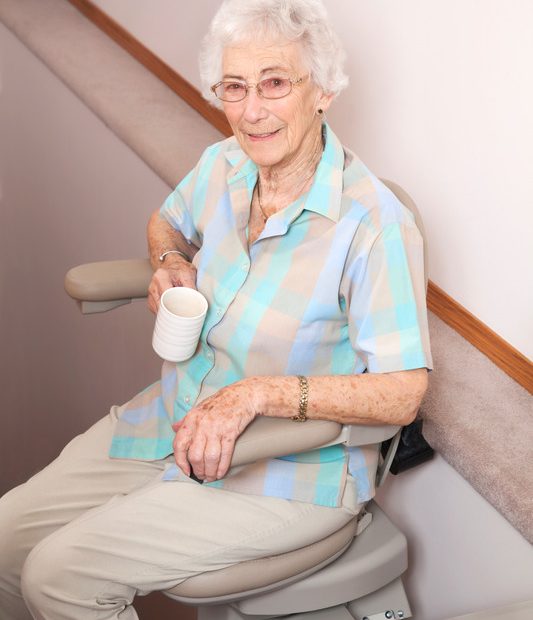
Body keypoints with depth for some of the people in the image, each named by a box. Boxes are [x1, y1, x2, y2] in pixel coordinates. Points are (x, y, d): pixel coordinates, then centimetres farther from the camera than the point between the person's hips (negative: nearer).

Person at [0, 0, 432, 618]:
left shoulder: (375, 225, -24)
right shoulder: (223, 166, -3)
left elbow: (401, 393, -24)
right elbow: (166, 221, 21)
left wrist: (258, 392, -32)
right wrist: (171, 261, -2)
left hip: (289, 469, -6)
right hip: (178, 414, 7)